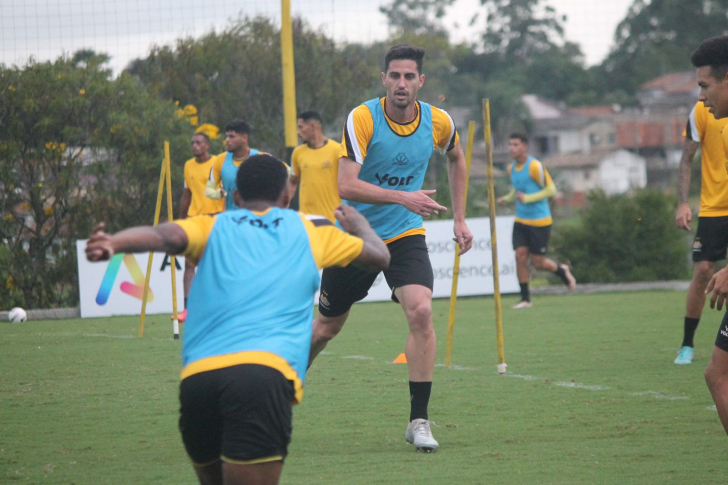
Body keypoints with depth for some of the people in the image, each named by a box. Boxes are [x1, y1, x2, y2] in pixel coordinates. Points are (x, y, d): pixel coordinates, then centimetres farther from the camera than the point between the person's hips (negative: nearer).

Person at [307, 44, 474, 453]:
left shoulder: (438, 122, -7)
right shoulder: (362, 119, -19)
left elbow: (456, 158, 18)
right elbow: (347, 186, -27)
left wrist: (460, 218, 14)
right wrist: (403, 197, -38)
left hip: (405, 236, 2)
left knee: (421, 312, -22)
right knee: (328, 326, 12)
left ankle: (419, 420, -14)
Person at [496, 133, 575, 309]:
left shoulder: (535, 166, -15)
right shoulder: (512, 168, 8)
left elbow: (551, 190, -14)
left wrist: (527, 198, -22)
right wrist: (506, 198, 3)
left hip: (540, 222, -6)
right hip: (521, 221, 6)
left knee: (537, 262, -2)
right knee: (520, 256, -6)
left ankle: (562, 271, 30)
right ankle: (525, 299, 1)